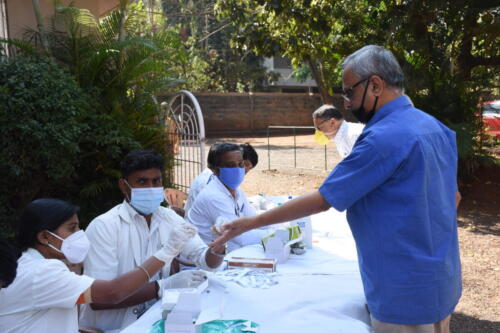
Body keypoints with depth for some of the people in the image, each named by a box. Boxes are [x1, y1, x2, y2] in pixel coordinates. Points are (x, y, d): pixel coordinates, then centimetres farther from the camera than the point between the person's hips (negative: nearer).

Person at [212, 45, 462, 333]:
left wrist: (252, 223, -15)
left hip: (406, 293, -9)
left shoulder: (384, 139, -24)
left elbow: (321, 200, -22)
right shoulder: (434, 126, 4)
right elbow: (453, 198, 13)